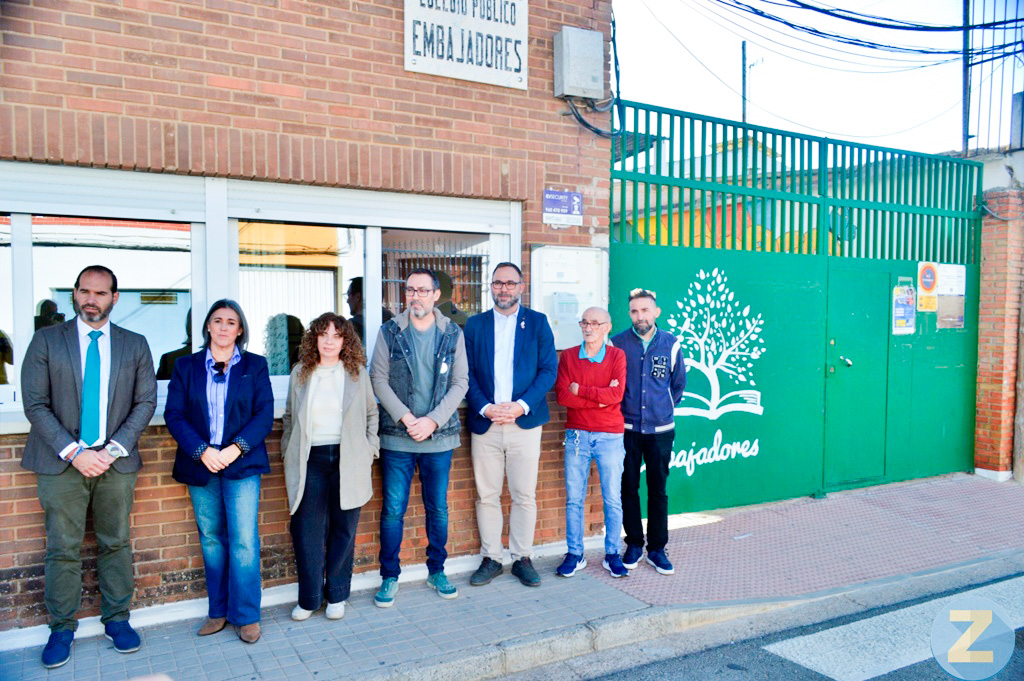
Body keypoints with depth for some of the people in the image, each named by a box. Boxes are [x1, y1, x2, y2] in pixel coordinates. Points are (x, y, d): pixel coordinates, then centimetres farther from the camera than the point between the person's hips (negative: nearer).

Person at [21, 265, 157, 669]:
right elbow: (35, 404, -3)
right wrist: (74, 452, -13)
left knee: (117, 544, 9)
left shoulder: (135, 345, 6)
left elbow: (146, 402, 4)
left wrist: (115, 449, -9)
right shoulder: (46, 340, 2)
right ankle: (61, 628, 19)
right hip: (62, 463, -1)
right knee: (62, 548, 5)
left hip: (116, 462, 1)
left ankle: (116, 619, 21)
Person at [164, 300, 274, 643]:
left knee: (244, 540, -5)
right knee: (211, 539, 10)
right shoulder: (186, 366, 7)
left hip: (242, 464, -2)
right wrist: (202, 451, -14)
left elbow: (265, 414, -3)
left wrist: (235, 449, -15)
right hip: (200, 464, 2)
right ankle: (218, 611, 24)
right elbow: (174, 414, 0)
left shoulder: (255, 366, 4)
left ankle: (246, 615, 8)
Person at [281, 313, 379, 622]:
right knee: (307, 531, 0)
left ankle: (337, 596, 22)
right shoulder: (300, 373, 9)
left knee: (344, 529, 6)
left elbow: (371, 414, 13)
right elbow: (289, 417, 17)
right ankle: (309, 598, 16)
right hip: (310, 461, 1)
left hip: (348, 461, 0)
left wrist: (370, 448, 5)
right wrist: (289, 452, 9)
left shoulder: (357, 372, 6)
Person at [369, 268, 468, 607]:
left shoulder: (453, 334, 3)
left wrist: (433, 420, -12)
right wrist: (406, 418, -14)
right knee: (393, 510, 4)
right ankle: (389, 577, 20)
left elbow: (460, 382, -1)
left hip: (439, 436, 1)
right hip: (396, 438, -1)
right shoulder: (389, 332, 1)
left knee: (438, 508, 11)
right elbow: (378, 379, -3)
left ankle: (436, 571, 29)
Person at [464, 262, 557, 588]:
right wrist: (484, 408, -12)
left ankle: (522, 558, 20)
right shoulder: (475, 324, 9)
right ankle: (490, 559, 20)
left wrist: (522, 405, -13)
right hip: (485, 424, 1)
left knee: (524, 496, 5)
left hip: (524, 423, -1)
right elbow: (467, 374, 3)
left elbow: (549, 369, -1)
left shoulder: (537, 322, 6)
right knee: (486, 496, 6)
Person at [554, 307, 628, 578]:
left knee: (613, 499, 5)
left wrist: (580, 389, -10)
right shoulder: (568, 356, 5)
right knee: (574, 498, 6)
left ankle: (612, 554, 19)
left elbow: (616, 395, -12)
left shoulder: (617, 356, 2)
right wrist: (601, 397, -12)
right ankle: (575, 554, 17)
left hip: (610, 436, -1)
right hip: (577, 434, 1)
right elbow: (562, 396, -7)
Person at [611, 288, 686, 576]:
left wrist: (665, 409, 13)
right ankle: (634, 544, 21)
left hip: (660, 430, 1)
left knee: (658, 490, 6)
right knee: (628, 488, 6)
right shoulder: (618, 343, -2)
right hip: (626, 428, 0)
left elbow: (679, 383, 14)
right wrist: (619, 411, 5)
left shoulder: (671, 344, 1)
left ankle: (657, 549, 18)